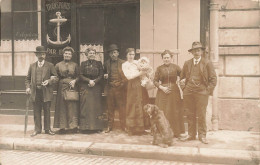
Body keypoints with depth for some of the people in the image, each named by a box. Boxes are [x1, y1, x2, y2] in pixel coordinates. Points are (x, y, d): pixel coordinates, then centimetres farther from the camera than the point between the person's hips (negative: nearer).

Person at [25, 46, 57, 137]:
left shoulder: (50, 65, 5)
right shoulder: (32, 66, 13)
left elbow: (55, 77, 3)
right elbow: (28, 78, 15)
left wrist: (49, 81, -14)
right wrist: (28, 87, 0)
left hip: (46, 92, -2)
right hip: (35, 92, 2)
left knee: (47, 111, 5)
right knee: (36, 111, 6)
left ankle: (47, 129, 15)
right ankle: (37, 129, 14)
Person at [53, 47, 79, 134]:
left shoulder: (75, 65, 11)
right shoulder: (58, 65, 9)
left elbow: (78, 76, 8)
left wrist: (74, 81, -8)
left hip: (72, 88, 0)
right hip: (62, 88, 0)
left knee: (72, 107, -2)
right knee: (62, 108, 0)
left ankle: (73, 127, 4)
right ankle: (63, 127, 5)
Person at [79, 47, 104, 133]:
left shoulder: (99, 63, 10)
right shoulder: (83, 63, 8)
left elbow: (101, 75, 2)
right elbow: (81, 76, 1)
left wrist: (94, 81, -13)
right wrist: (89, 80, -13)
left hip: (96, 88, 1)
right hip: (85, 88, -1)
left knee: (96, 106, -1)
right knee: (86, 106, -4)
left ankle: (96, 126, 5)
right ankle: (86, 126, 0)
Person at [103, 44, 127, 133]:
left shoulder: (122, 63, 2)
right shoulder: (107, 63, 10)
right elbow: (104, 73, 22)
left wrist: (122, 83, -8)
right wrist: (105, 76, 2)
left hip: (120, 88, -2)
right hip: (110, 88, 3)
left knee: (122, 107, 0)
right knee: (110, 108, 6)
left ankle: (124, 126, 8)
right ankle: (109, 126, 13)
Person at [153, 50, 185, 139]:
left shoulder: (176, 67, 4)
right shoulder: (159, 68, 5)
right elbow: (155, 81, 4)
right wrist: (162, 87, -10)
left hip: (174, 92, 0)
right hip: (162, 92, 0)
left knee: (175, 112, 3)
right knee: (163, 113, -1)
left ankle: (176, 132, 14)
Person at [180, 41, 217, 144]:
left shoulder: (207, 63, 4)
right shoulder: (187, 63, 12)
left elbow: (213, 79, 3)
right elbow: (182, 77, 22)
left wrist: (208, 90, -5)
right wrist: (184, 87, 10)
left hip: (201, 92, -3)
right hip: (188, 93, 3)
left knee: (201, 115, -2)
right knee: (190, 115, 6)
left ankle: (202, 136, 8)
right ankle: (191, 135, 15)